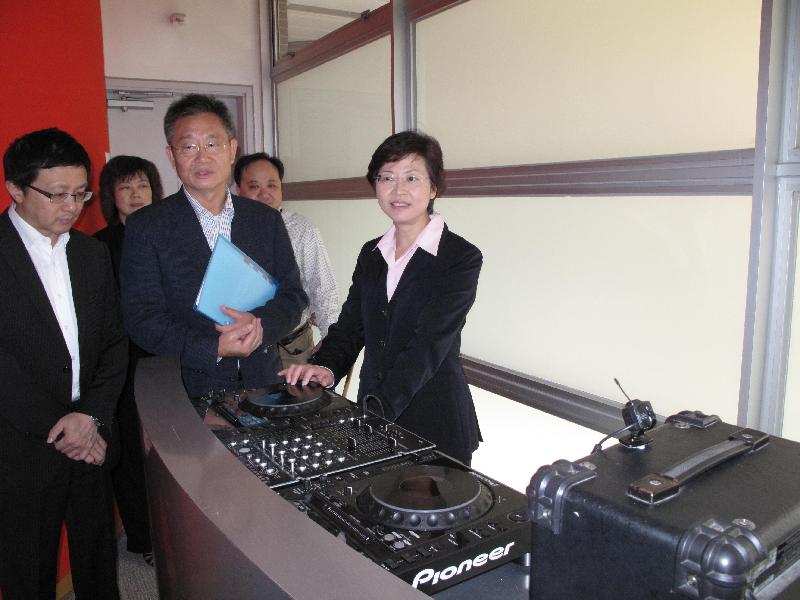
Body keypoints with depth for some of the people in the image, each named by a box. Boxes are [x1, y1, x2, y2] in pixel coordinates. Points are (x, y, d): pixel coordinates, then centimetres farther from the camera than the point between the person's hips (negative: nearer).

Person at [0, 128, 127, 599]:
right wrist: (57, 428, -12)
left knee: (99, 561, 17)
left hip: (91, 439, 4)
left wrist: (92, 415, -7)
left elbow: (115, 343, 6)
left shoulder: (93, 253, 8)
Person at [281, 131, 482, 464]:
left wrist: (379, 409, -29)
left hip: (435, 424, -5)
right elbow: (350, 325, 7)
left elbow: (429, 345, -20)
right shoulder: (371, 254, 8)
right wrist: (326, 367, -14)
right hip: (371, 413, 5)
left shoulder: (461, 258, -11)